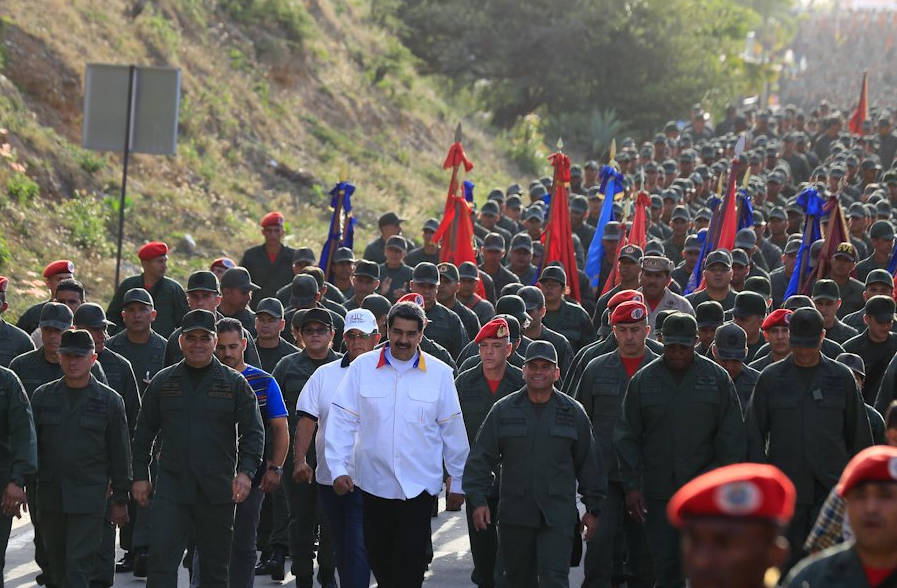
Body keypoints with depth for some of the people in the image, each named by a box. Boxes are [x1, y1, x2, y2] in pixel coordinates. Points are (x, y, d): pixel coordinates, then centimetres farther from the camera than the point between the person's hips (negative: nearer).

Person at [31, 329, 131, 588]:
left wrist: (120, 499, 3)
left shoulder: (109, 400, 1)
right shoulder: (42, 396, 8)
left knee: (80, 565, -9)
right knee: (57, 565, 11)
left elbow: (120, 453, 3)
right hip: (50, 497, 3)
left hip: (90, 499, -3)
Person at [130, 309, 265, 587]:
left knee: (215, 565, 8)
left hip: (218, 489, 0)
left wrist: (246, 471, -13)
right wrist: (140, 475, 7)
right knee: (161, 557, -10)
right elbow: (144, 431, 13)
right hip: (171, 485, 0)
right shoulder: (163, 382, 7)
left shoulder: (235, 383, 3)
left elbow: (253, 431, 1)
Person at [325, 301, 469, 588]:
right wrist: (338, 468, -11)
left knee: (411, 562, -5)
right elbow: (342, 420, -2)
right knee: (377, 555, 14)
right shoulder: (362, 367, -2)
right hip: (374, 482, 2)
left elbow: (452, 430, 4)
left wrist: (457, 483, 7)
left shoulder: (440, 373, -2)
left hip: (419, 485, -2)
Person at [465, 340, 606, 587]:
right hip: (515, 516, 2)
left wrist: (593, 508, 9)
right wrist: (478, 500, -2)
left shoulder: (573, 412, 6)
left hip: (558, 518, -2)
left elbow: (589, 463, 10)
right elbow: (481, 458, 6)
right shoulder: (503, 410, 5)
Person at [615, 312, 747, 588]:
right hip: (657, 490, 2)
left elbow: (731, 436, 3)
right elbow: (627, 438, 6)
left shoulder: (717, 378, 3)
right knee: (665, 563, 3)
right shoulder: (643, 381, 5)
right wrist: (631, 486, 0)